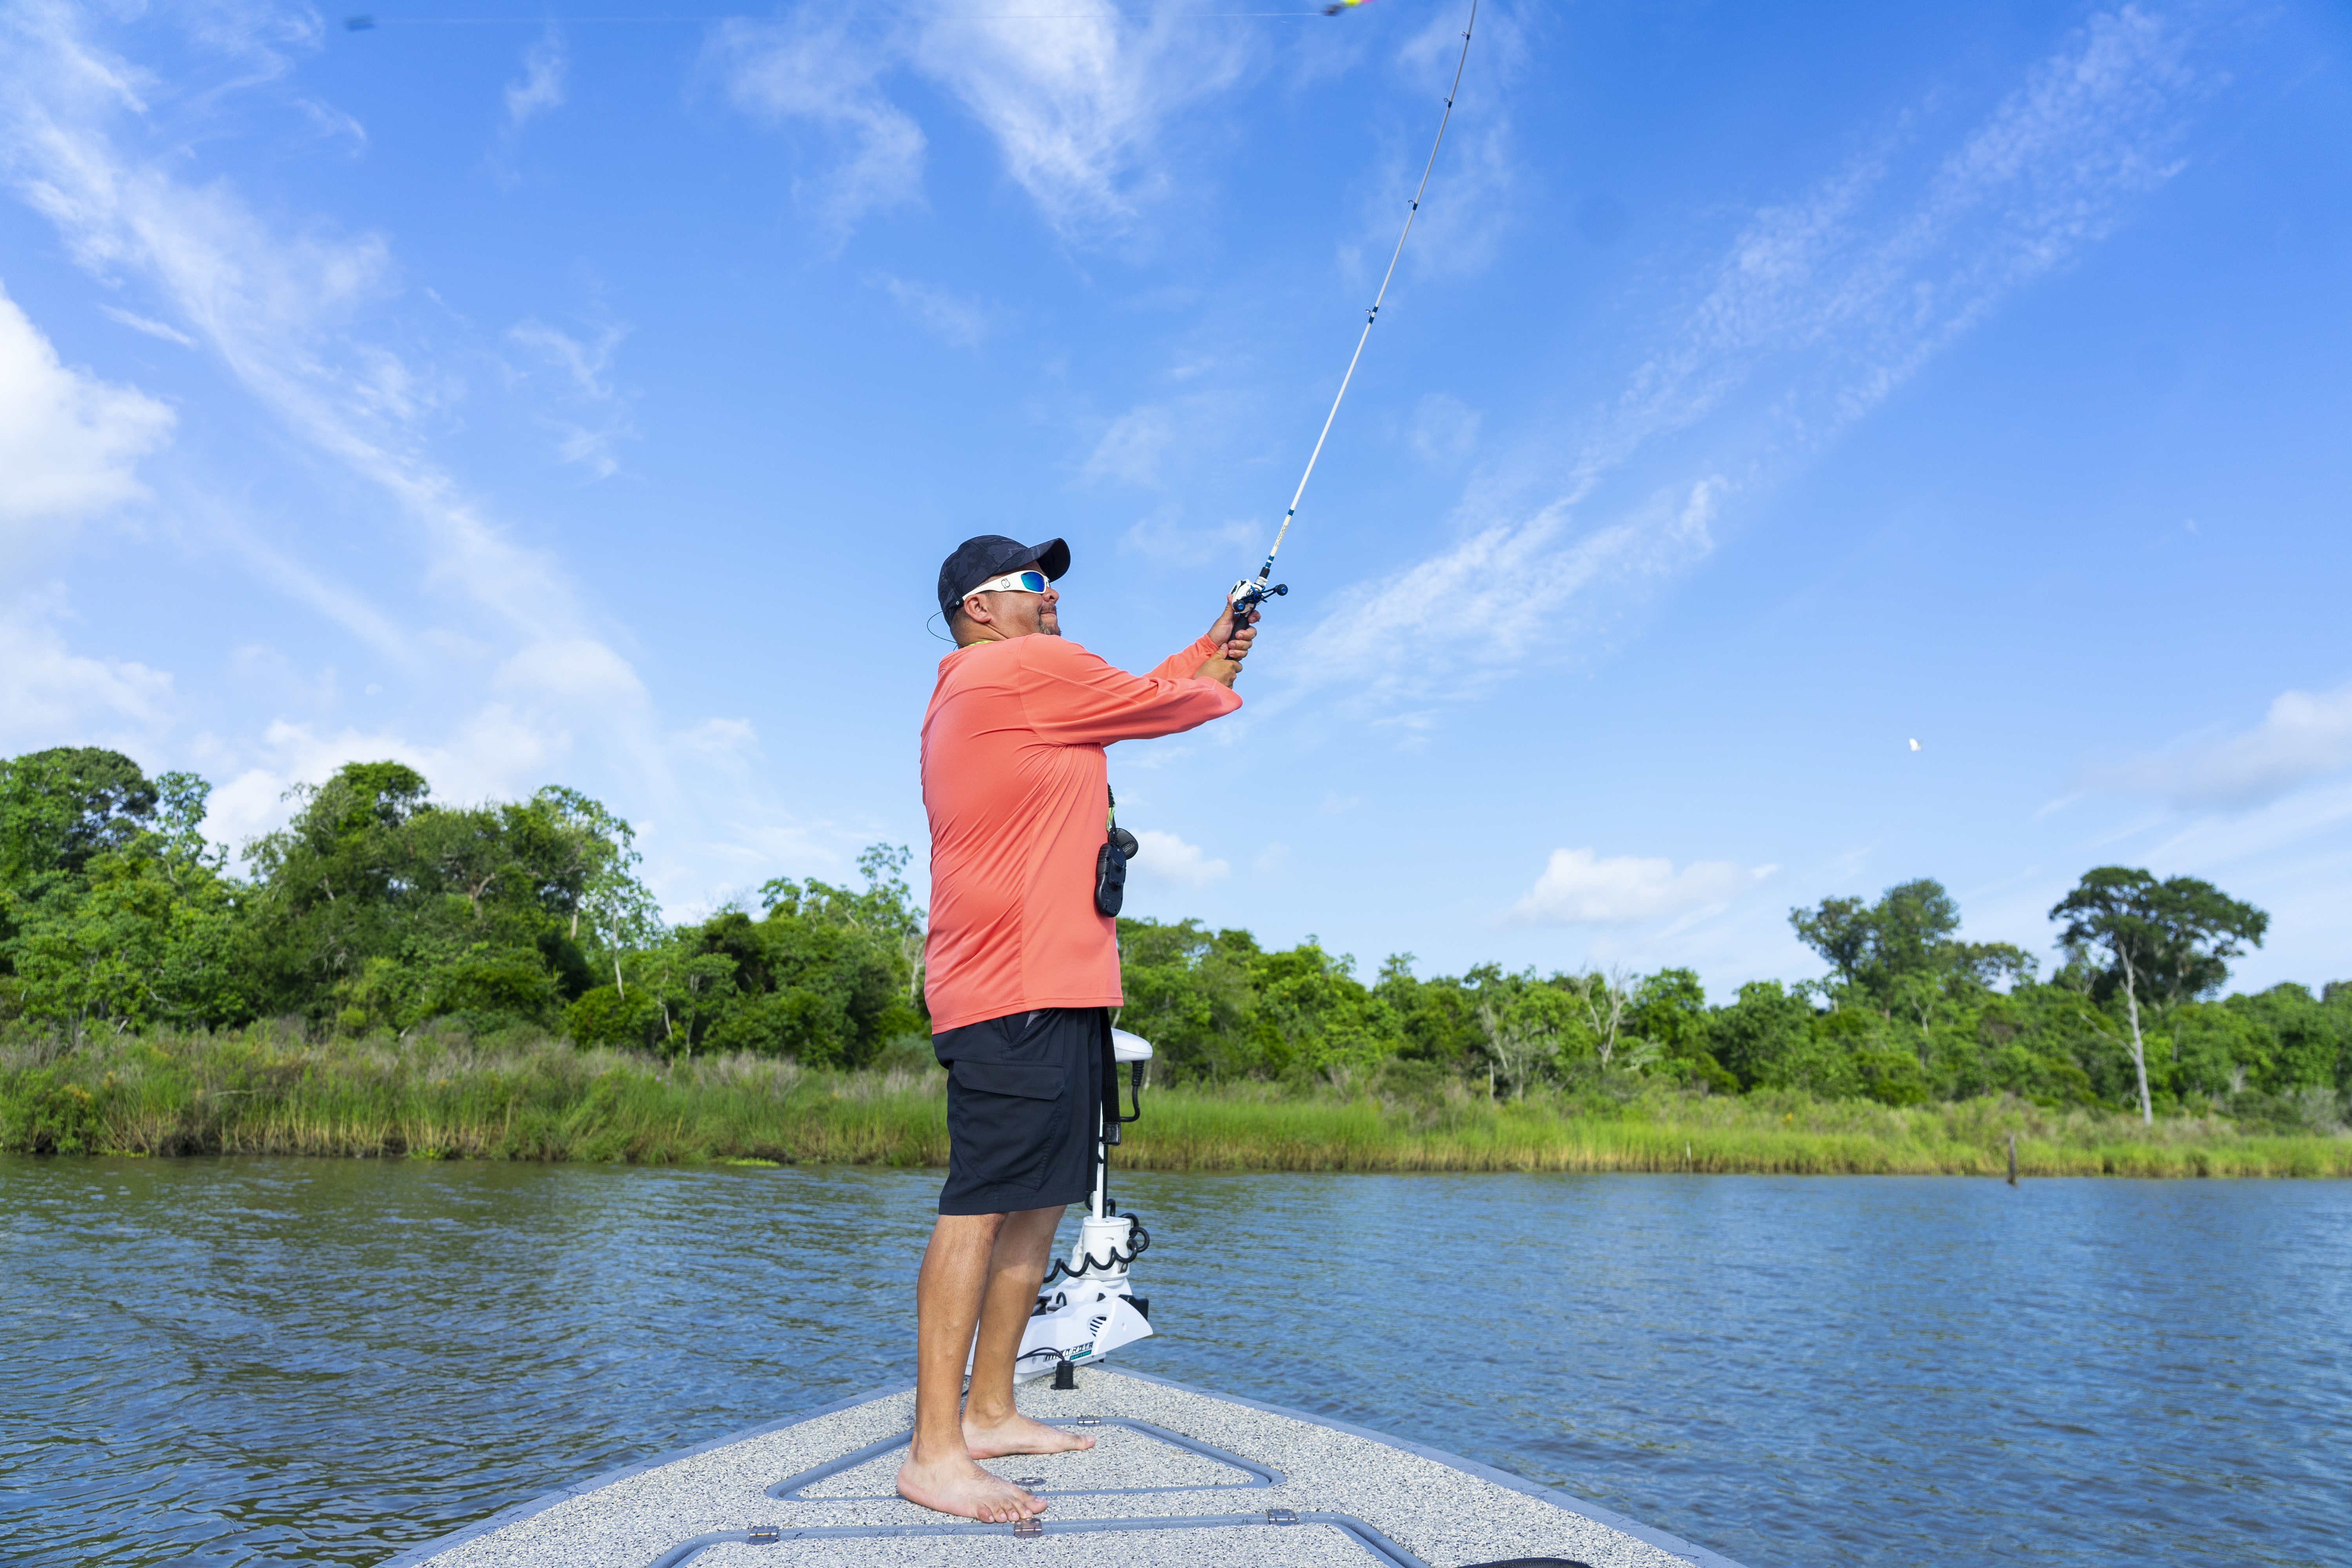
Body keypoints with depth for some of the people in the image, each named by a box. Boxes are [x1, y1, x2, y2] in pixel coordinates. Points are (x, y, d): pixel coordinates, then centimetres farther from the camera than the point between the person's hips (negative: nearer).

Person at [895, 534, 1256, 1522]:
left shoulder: (973, 697, 26)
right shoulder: (1031, 667, -6)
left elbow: (1125, 698, 33)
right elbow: (1152, 706, 3)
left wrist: (1209, 650, 32)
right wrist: (1216, 688, 24)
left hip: (1054, 989, 11)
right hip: (1015, 990, -11)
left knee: (1039, 1198, 12)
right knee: (982, 1203, -11)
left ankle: (989, 1412, 20)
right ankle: (933, 1452, -9)